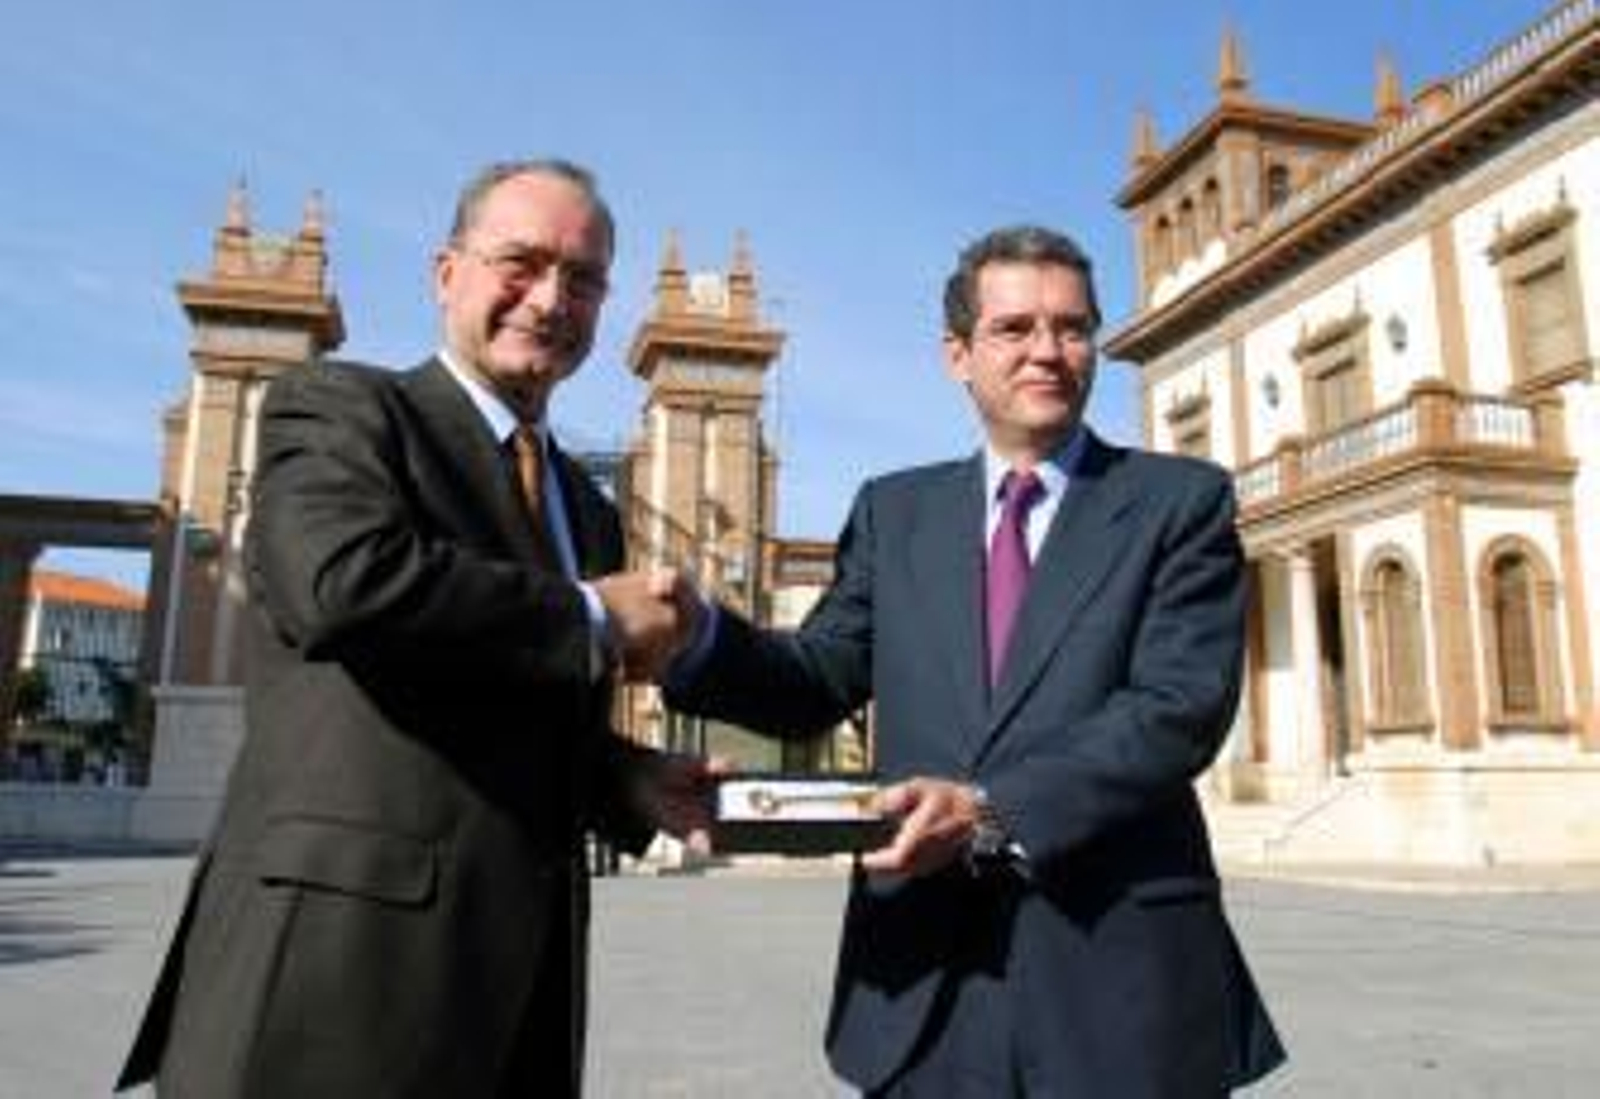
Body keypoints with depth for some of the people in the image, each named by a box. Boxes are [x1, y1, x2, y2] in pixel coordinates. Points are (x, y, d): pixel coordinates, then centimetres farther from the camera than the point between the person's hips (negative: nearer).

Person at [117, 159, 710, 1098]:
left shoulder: (590, 510, 18)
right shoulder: (338, 405, -2)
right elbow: (341, 582, -23)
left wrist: (632, 782, 3)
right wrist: (593, 617, -13)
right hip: (343, 961, -7)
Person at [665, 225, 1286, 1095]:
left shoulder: (1182, 501, 0)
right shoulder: (894, 510, 10)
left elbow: (1182, 707, -11)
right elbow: (819, 680, 3)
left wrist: (991, 811, -22)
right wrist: (697, 632, -16)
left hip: (1120, 969, -2)